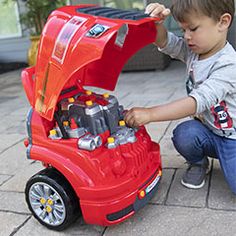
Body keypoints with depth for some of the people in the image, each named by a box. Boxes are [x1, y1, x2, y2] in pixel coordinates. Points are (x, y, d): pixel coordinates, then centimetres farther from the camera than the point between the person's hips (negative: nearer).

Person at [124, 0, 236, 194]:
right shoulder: (192, 50, -4)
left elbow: (198, 101, -36)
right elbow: (164, 42, -1)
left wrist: (150, 114, -41)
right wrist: (157, 23, -26)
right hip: (207, 130, 5)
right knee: (183, 134, -29)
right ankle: (198, 163, 4)